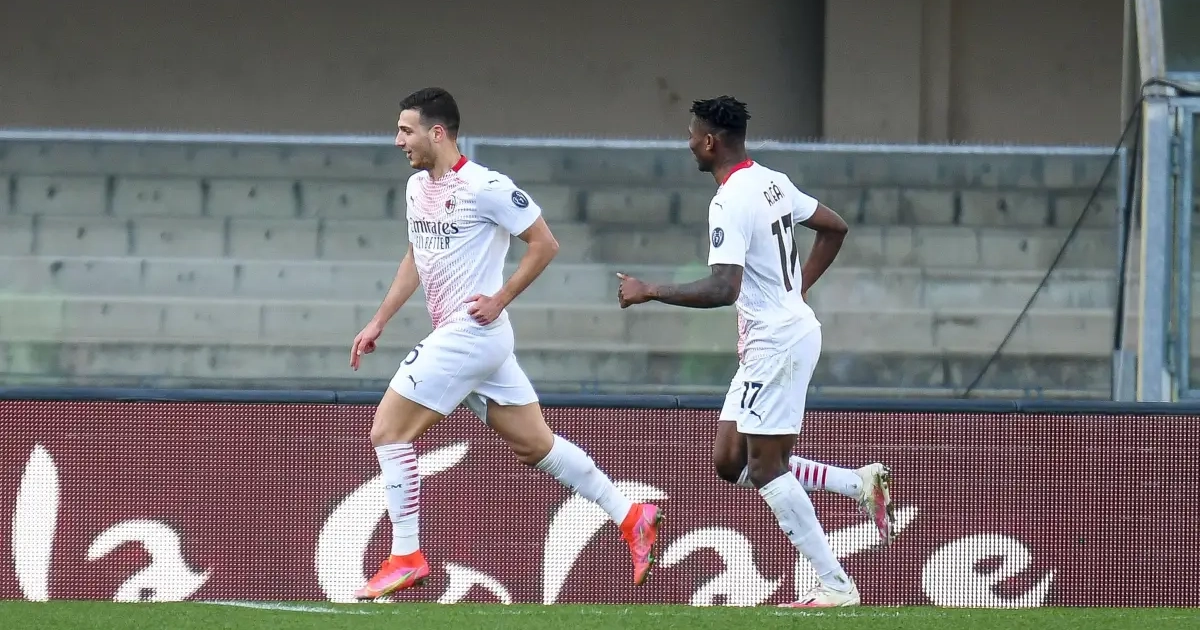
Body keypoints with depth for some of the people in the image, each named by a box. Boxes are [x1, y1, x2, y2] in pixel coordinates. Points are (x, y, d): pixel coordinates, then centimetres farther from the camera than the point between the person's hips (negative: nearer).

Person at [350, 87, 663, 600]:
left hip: (470, 332, -9)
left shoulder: (484, 187, -14)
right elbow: (416, 259, 25)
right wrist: (378, 322, 21)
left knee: (388, 432, -8)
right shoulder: (417, 187, 12)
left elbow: (544, 243, -10)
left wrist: (499, 299, -13)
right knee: (534, 443, 11)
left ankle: (405, 558, -4)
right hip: (463, 337, 9)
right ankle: (630, 517, 15)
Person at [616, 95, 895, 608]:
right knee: (730, 461, 12)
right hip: (790, 328, 10)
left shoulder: (729, 202, -19)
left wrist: (650, 292, -20)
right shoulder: (773, 183, 10)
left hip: (776, 342, -10)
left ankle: (835, 585, -5)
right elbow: (834, 228, 23)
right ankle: (860, 483, 10)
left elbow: (723, 289, -28)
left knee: (766, 467, -5)